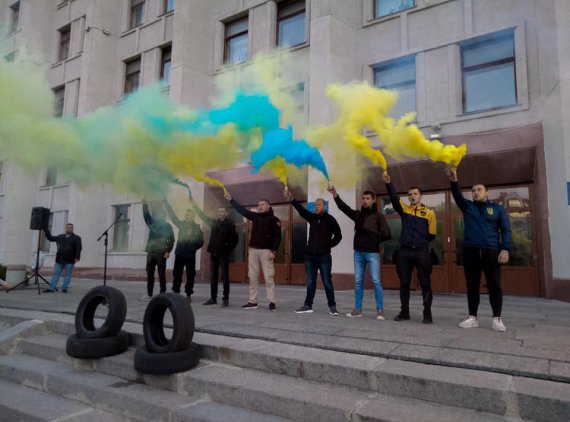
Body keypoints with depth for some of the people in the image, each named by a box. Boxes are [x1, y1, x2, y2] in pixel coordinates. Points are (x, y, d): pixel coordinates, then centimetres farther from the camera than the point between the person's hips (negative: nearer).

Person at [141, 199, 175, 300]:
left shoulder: (167, 226, 1)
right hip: (151, 252, 5)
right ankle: (149, 294, 13)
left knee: (161, 274, -2)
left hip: (161, 253, -5)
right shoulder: (152, 223, 14)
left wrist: (168, 251, -15)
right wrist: (145, 205, -7)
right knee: (149, 274, 6)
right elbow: (146, 215, 4)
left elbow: (171, 240, -4)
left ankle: (162, 294, 2)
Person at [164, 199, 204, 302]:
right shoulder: (182, 224, 10)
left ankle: (188, 295, 8)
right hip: (179, 253, 3)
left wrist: (192, 248, -11)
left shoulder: (196, 228, 1)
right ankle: (175, 293, 11)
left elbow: (200, 241, 0)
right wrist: (166, 202, 4)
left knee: (190, 275, 1)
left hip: (190, 255, -3)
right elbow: (172, 215, 6)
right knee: (177, 274, 3)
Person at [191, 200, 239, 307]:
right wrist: (194, 206, 12)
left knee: (224, 277, -1)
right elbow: (203, 216, 16)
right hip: (213, 253, 6)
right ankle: (213, 298, 18)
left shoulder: (229, 224, -5)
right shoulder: (214, 223, 11)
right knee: (213, 277, 10)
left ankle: (225, 299, 3)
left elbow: (235, 239, -7)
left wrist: (228, 249, -9)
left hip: (223, 254, -6)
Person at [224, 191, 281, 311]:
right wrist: (231, 199, 7)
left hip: (266, 250, -5)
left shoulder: (274, 220, -3)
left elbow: (277, 237, -8)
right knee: (253, 277, 6)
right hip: (253, 250, 6)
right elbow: (241, 210, 13)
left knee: (268, 277, -6)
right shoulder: (255, 216, 12)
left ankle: (271, 302, -2)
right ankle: (253, 301, 12)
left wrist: (273, 251, -17)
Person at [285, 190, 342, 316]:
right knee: (310, 282, 10)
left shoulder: (330, 219, -4)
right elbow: (301, 210, -7)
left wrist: (328, 245, -3)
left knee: (327, 282, 1)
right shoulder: (312, 217, 8)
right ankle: (308, 306, 17)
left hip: (324, 257, -4)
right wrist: (292, 200, -20)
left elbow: (338, 236, 0)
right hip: (309, 256, 4)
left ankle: (332, 307, 11)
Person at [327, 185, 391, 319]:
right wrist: (334, 193, -11)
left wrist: (374, 239, -4)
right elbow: (343, 207, -1)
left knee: (376, 281, -5)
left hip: (372, 253, -4)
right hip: (358, 252, 4)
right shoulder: (358, 214, 11)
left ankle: (380, 311, 2)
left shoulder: (378, 216, 0)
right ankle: (357, 309, 15)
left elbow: (387, 235, -4)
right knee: (358, 282, 7)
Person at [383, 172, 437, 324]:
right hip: (404, 252, 2)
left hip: (421, 252, -2)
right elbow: (394, 198, -9)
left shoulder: (429, 213, 4)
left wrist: (421, 242, 6)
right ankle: (404, 312, 18)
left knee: (425, 283, 2)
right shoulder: (404, 209, 9)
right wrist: (388, 183, -23)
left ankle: (427, 313, 11)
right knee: (404, 283, 8)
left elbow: (432, 234, 6)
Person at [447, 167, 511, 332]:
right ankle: (473, 317, 11)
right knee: (472, 285, 5)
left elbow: (505, 230, 4)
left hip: (491, 252, -2)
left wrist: (505, 248, -10)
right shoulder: (467, 206, 14)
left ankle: (497, 318, 7)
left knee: (494, 285, -1)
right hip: (470, 251, 2)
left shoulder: (497, 208, 10)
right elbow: (457, 196, -4)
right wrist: (454, 181, -24)